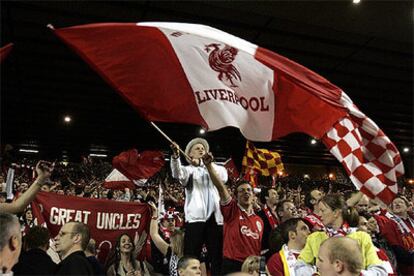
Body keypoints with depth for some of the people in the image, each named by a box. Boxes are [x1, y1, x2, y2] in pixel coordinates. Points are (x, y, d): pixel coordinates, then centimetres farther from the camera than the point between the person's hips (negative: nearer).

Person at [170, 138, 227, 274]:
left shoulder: (214, 169, 20)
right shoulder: (189, 169, 11)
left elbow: (224, 177, -1)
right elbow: (177, 174, -13)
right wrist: (175, 156, -31)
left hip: (215, 217, 3)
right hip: (196, 217, -3)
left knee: (218, 257, 5)